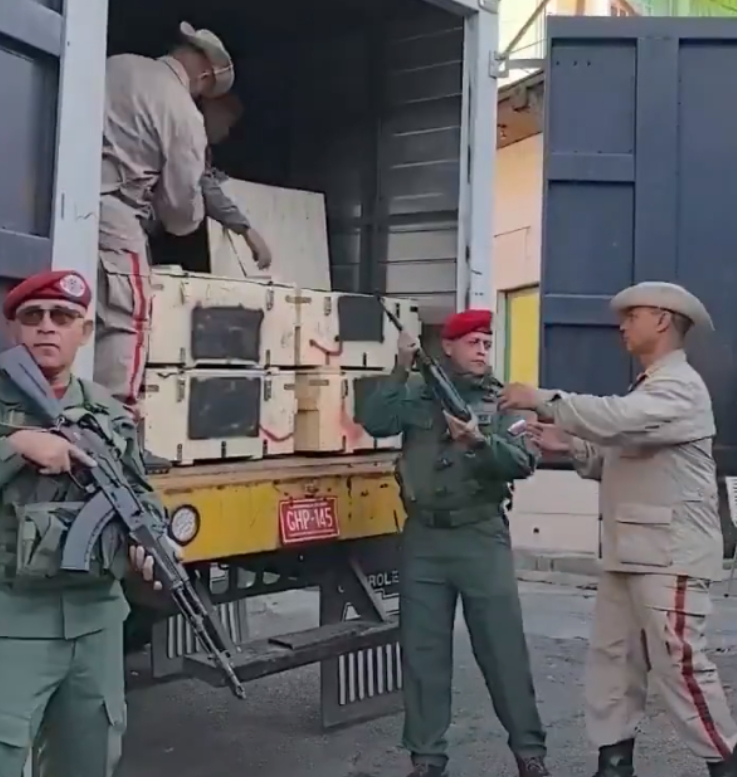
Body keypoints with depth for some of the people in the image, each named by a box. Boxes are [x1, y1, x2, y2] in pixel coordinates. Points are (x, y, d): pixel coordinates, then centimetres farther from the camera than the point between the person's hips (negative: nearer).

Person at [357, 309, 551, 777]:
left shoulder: (502, 399, 5)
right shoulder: (417, 392, 7)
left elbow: (524, 462, -8)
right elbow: (374, 423, -9)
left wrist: (479, 442, -24)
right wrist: (401, 371, -16)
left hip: (482, 536, -1)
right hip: (423, 537, 1)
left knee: (504, 649, 3)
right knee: (423, 651, 7)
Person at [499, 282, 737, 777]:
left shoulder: (680, 387, -11)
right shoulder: (648, 389, 22)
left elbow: (617, 419, -29)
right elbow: (619, 461, 20)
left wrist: (544, 401, -23)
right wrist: (570, 446, 5)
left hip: (671, 554, -10)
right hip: (630, 551, 10)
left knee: (679, 663, -5)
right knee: (612, 656, 10)